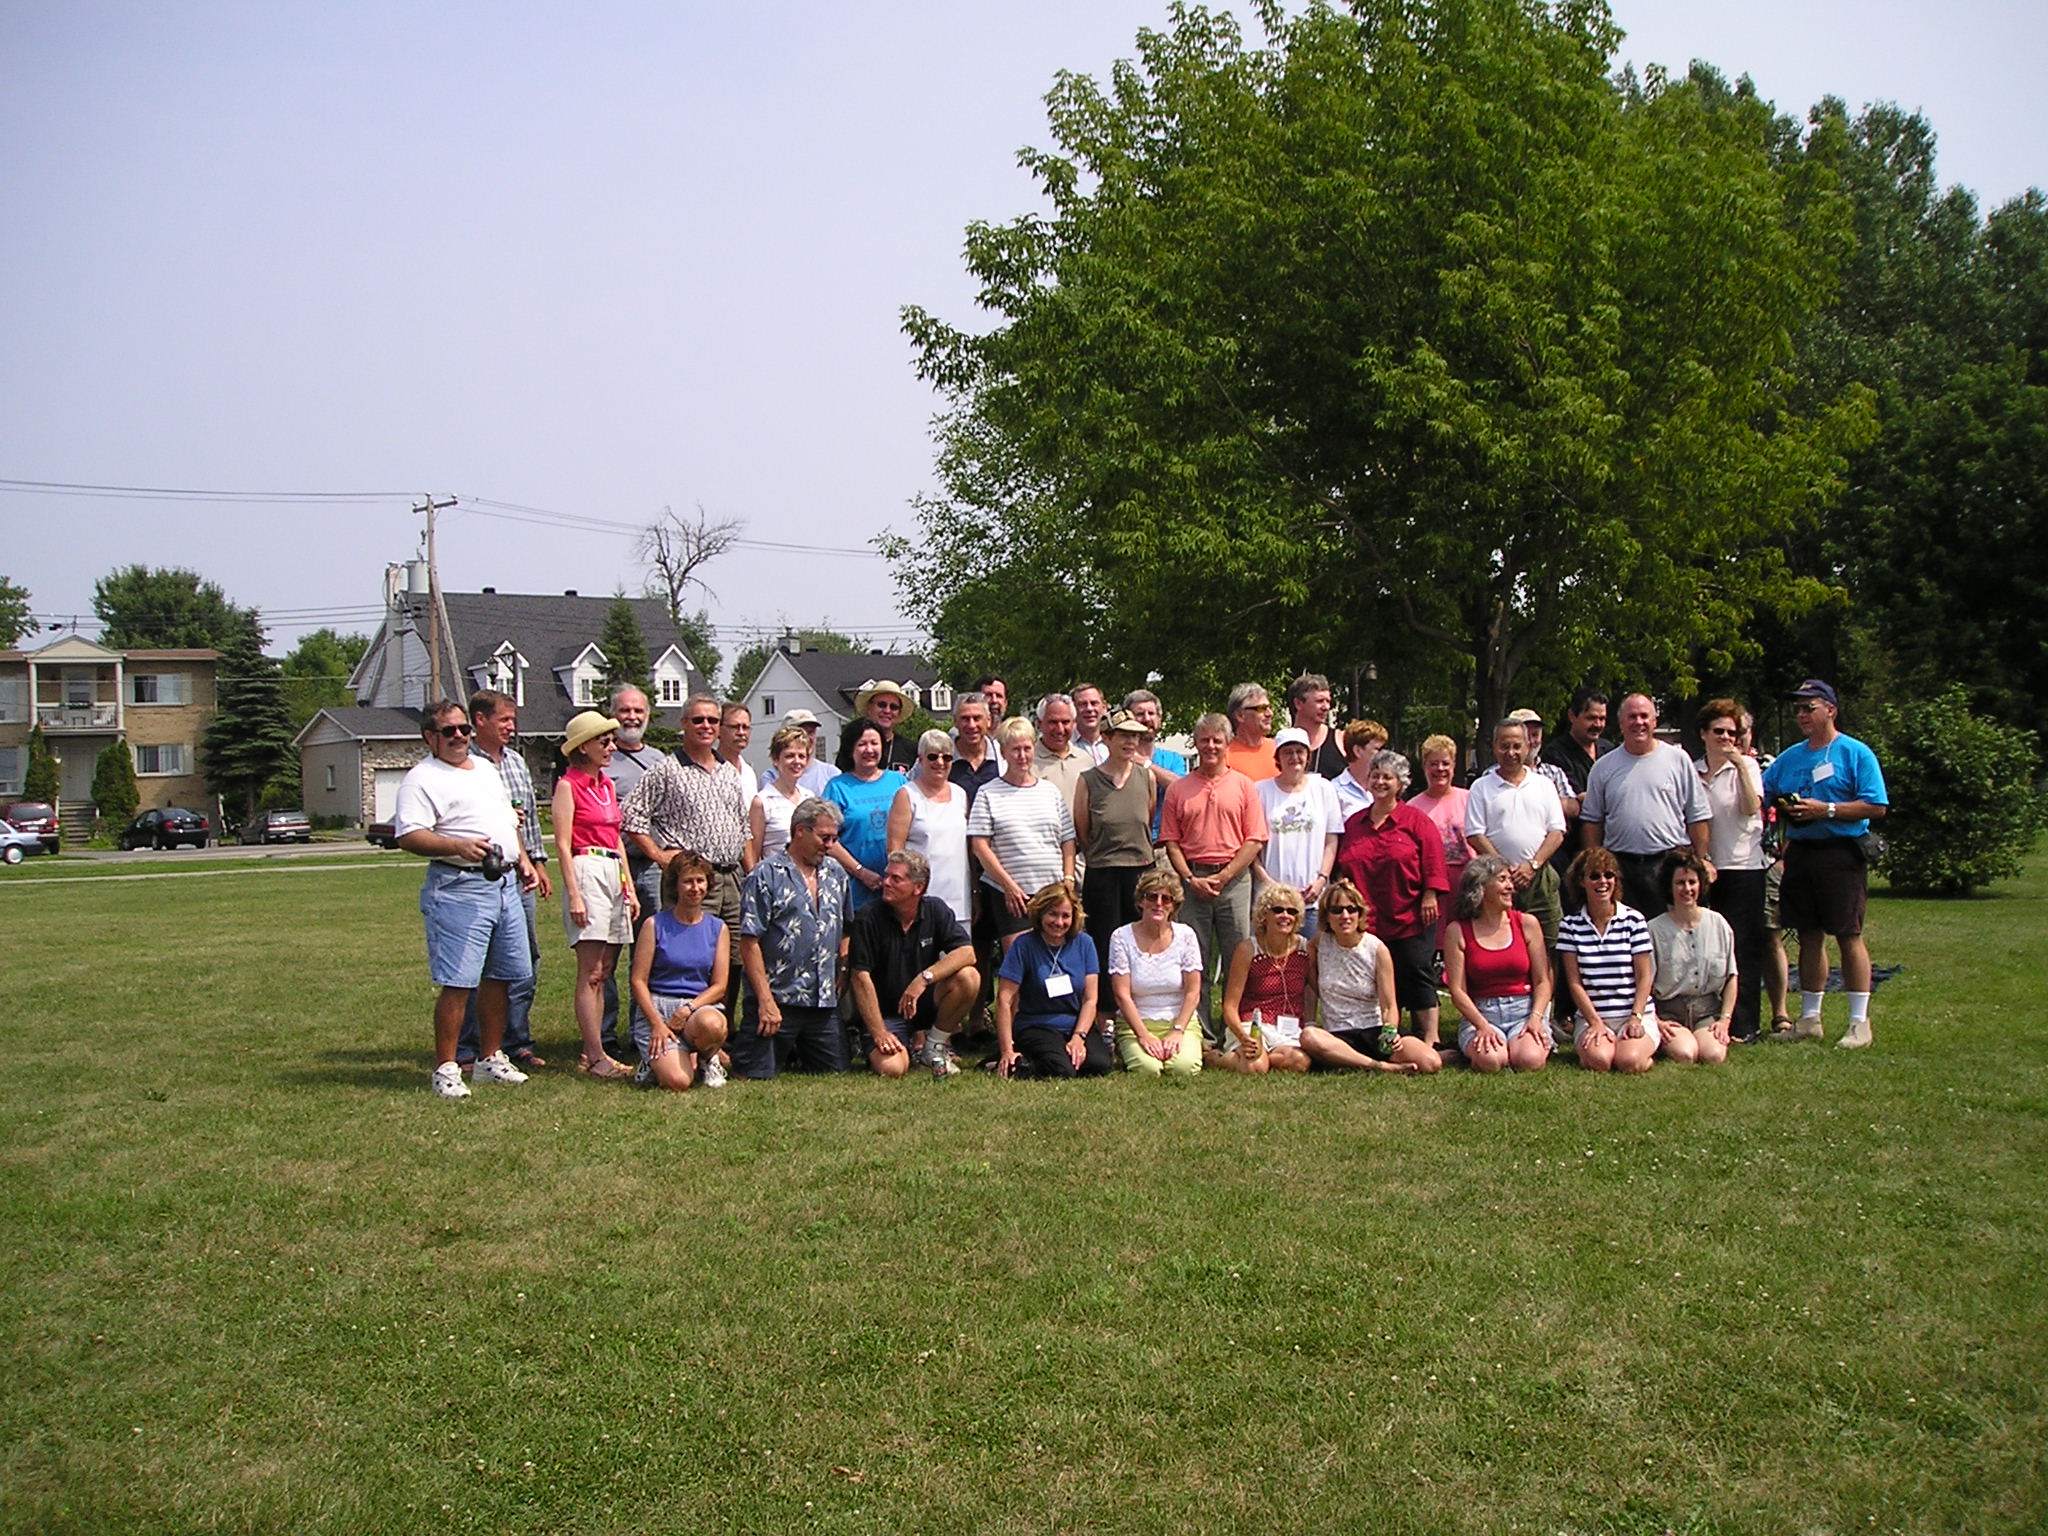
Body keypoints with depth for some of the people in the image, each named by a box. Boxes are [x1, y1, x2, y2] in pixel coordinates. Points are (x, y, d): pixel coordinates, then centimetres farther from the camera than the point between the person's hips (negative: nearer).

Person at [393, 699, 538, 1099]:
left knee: (499, 976, 12)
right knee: (457, 983, -8)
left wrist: (522, 860, 20)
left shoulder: (486, 770, 20)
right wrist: (458, 846, -30)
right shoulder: (422, 778, -6)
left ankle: (491, 1058, 23)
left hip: (505, 884, 8)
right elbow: (409, 837, -18)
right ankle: (445, 1069, -1)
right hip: (459, 888, -8)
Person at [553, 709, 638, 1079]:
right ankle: (596, 1057, -10)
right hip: (587, 870, -8)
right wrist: (573, 894, -17)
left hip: (614, 872, 8)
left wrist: (629, 889, 15)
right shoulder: (568, 785, -4)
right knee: (590, 972, -9)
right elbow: (563, 844, -10)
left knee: (602, 972, 7)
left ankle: (593, 1051, 11)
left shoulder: (607, 785, 18)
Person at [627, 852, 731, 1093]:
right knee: (677, 1082, -26)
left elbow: (719, 986, 4)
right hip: (657, 1005, -2)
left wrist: (689, 1009, -13)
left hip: (702, 1005, 2)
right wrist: (657, 1023, -13)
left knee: (711, 1024, -38)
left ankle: (707, 1058, -1)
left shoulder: (718, 929, 9)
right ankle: (658, 1058, 12)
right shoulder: (655, 925, 2)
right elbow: (639, 981, -1)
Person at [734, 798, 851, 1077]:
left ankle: (793, 1053, 34)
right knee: (758, 1074, -5)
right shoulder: (766, 875, -5)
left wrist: (842, 978, 8)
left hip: (825, 1002, 6)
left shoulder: (836, 875, 14)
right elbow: (749, 943, -10)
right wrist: (766, 1001, -15)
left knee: (834, 1071, 8)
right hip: (778, 999, -5)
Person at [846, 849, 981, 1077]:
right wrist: (878, 1033, -22)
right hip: (885, 1013, -3)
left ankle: (935, 1044, -2)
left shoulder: (935, 910, -2)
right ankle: (913, 1042, 8)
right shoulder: (868, 919, -13)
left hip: (924, 1004, 3)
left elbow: (966, 953, -14)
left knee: (968, 977, -24)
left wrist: (924, 977, -28)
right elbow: (860, 977, -16)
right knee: (891, 1068, -31)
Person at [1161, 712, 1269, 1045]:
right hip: (1192, 882, 1)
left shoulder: (1244, 786, 7)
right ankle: (1202, 1036, 6)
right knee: (1195, 963, 1)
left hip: (1234, 878, -1)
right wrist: (1190, 879, -7)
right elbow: (1171, 842, 7)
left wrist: (1223, 876, -8)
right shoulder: (1178, 789, 11)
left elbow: (1254, 840, 2)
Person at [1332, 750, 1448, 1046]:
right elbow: (1343, 869, 17)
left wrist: (1430, 896, -11)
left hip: (1410, 919, -4)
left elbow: (1433, 862, -4)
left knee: (1417, 979, -2)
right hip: (1366, 921, 4)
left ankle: (1430, 1040, 1)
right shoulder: (1353, 823, 13)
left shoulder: (1416, 821, 1)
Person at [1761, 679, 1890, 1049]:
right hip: (1799, 851, 6)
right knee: (1809, 936, 9)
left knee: (1849, 935, -6)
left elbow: (1876, 806, -10)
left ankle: (1860, 1022, -2)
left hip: (1841, 854, -6)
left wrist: (1826, 810, -16)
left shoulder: (1856, 754, -2)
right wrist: (1780, 808, -1)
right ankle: (1809, 1018, 15)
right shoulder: (1789, 757, 16)